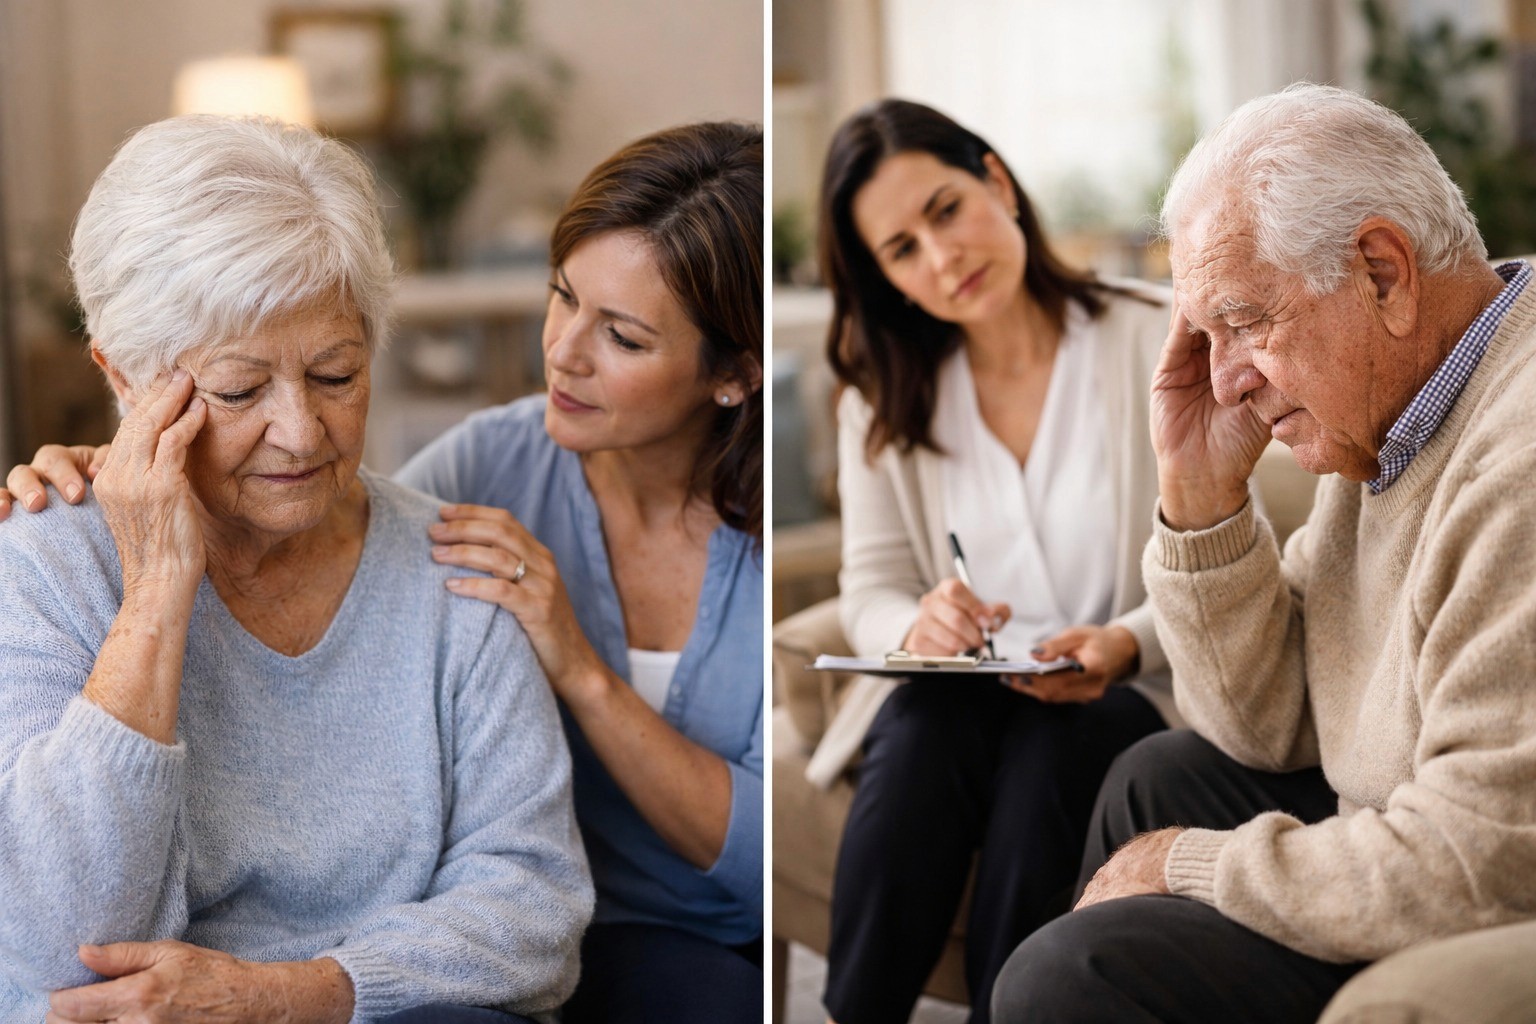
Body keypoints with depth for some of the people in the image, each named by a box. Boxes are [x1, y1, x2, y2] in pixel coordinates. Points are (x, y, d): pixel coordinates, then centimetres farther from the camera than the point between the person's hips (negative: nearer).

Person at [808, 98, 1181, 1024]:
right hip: (951, 694, 2)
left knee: (1049, 748, -34)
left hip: (1122, 697, -2)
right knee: (925, 735, -32)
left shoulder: (1156, 346, -4)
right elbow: (871, 589, 4)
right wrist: (916, 626, -21)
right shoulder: (884, 396, 5)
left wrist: (1128, 646, -26)